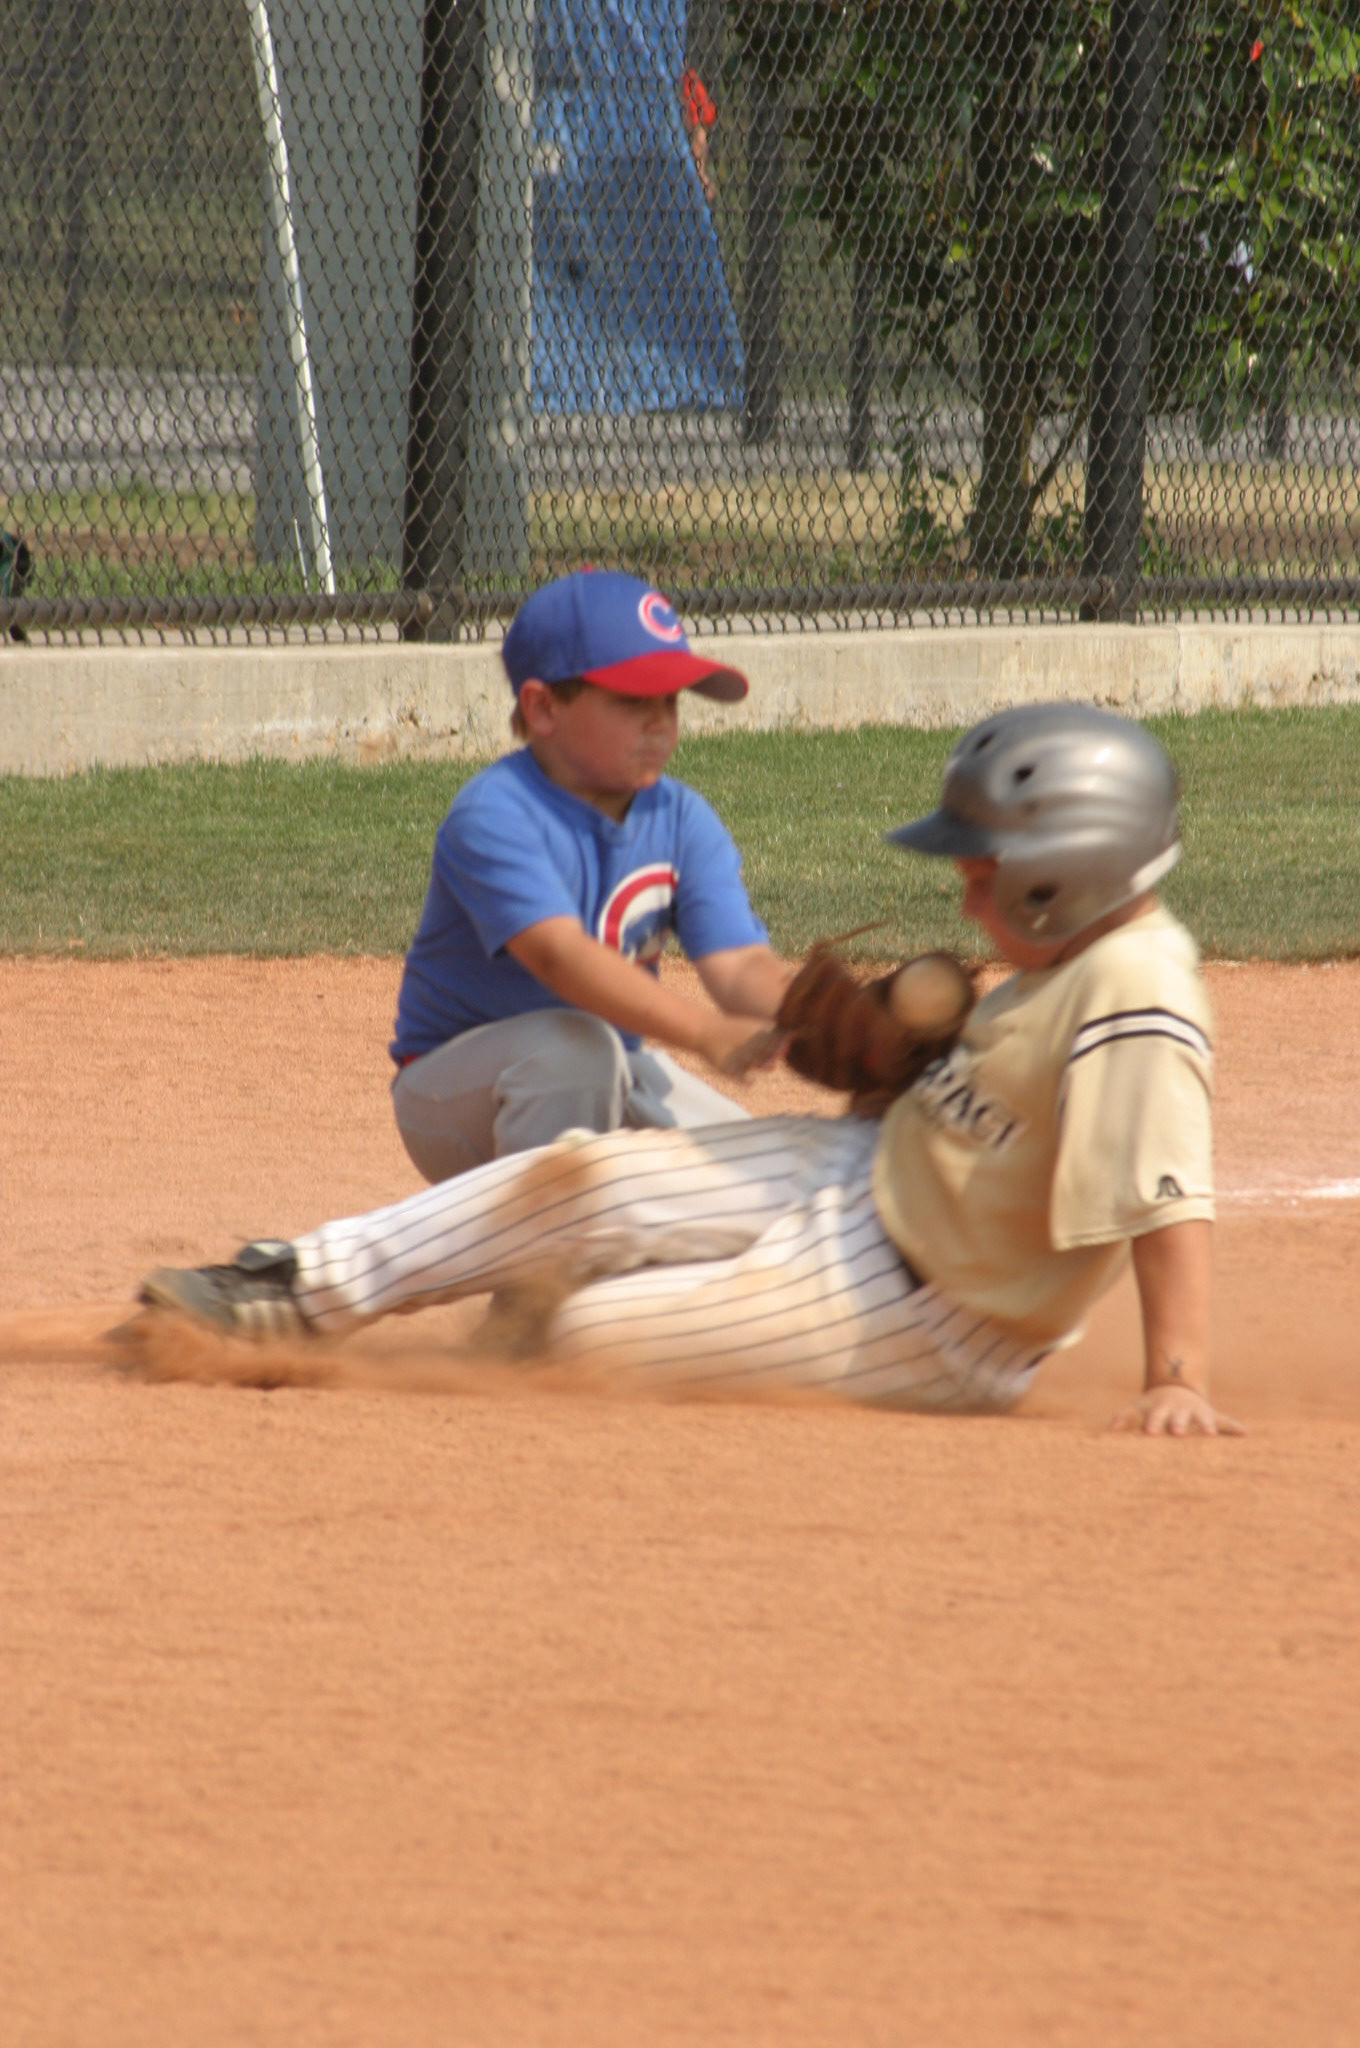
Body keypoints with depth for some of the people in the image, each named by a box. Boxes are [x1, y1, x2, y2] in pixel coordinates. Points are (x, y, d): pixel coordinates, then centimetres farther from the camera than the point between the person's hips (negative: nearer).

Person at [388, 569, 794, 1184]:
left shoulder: (681, 820, -5)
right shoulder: (491, 816, -25)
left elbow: (738, 965, -18)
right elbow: (560, 955, -40)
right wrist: (707, 1033, -53)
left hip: (608, 1083, 6)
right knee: (573, 1045, -36)